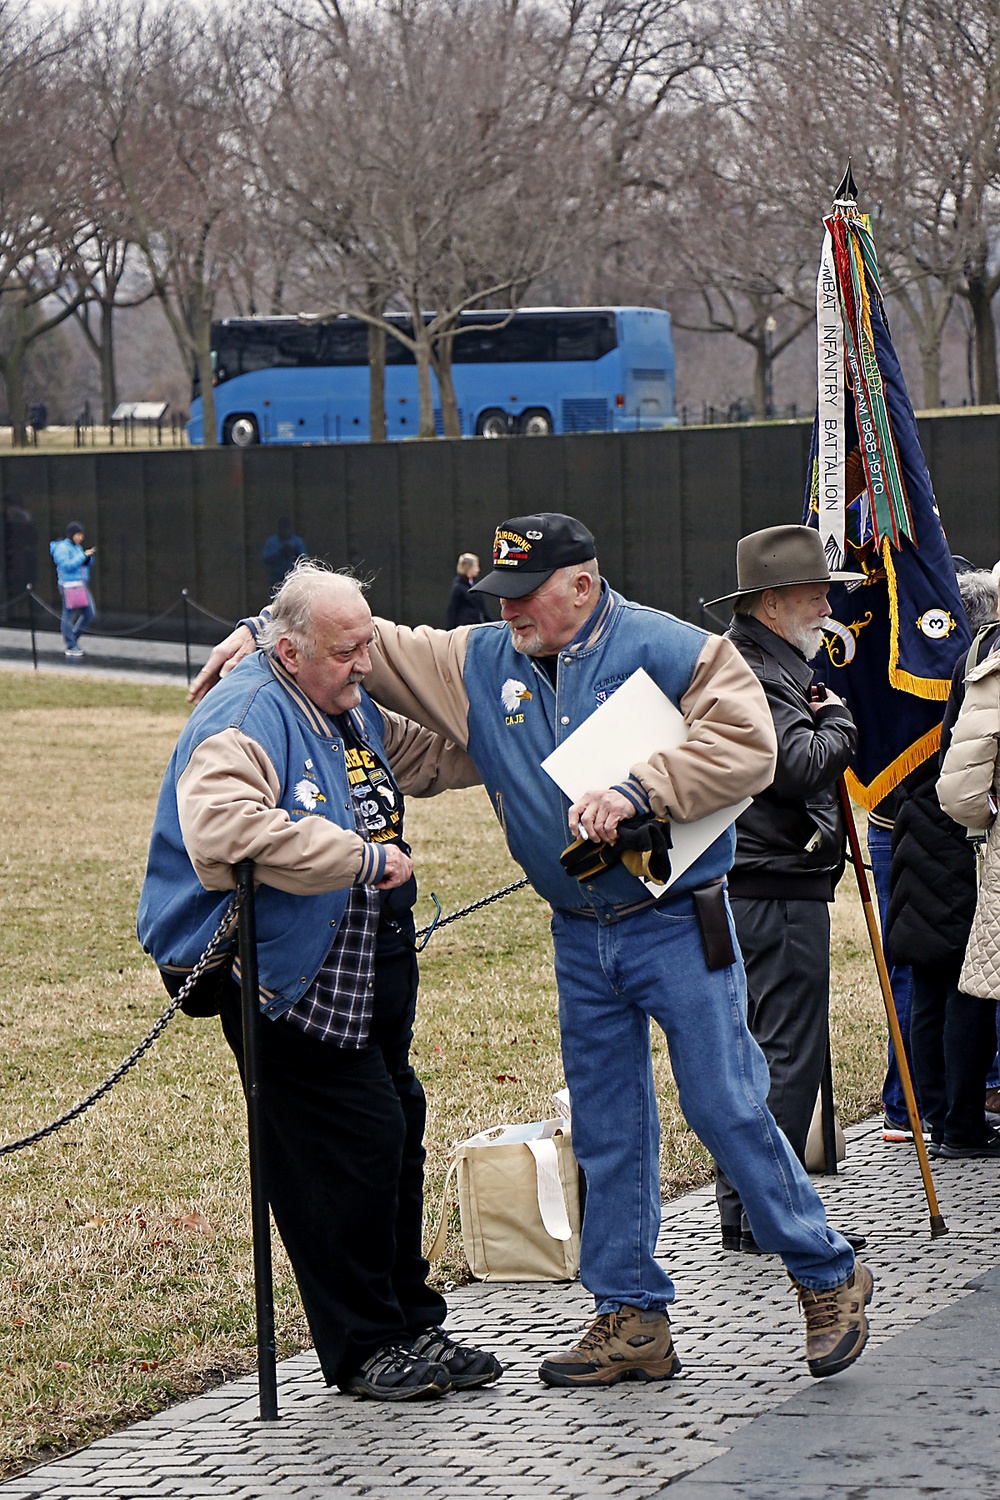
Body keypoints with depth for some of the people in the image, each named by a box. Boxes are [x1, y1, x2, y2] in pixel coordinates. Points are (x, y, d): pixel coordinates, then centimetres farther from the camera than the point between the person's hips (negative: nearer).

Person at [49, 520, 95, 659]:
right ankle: (71, 648, 1)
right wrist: (83, 556, -19)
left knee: (89, 613, 8)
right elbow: (67, 565, -21)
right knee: (68, 615, -3)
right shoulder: (62, 548, -10)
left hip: (82, 585, 9)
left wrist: (88, 557, -5)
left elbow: (89, 564, 18)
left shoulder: (77, 547, 16)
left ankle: (72, 637, 23)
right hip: (69, 587, -9)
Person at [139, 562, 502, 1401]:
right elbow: (228, 829, -37)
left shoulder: (354, 710, 14)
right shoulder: (242, 722, -18)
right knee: (350, 1145, -9)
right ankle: (362, 1347, 2)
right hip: (294, 983, -10)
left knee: (400, 1134, 14)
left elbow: (425, 758, 34)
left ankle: (411, 1324, 26)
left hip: (373, 973, 10)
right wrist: (367, 860, -30)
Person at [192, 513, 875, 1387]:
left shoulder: (670, 651, -11)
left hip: (680, 926, -6)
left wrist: (638, 793, -27)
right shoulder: (481, 664, 7)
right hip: (580, 937, 6)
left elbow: (745, 746, -20)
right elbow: (372, 646, 14)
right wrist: (263, 631, 7)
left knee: (728, 1109, -5)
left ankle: (829, 1277, 11)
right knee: (607, 1131, 9)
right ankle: (632, 1320, 17)